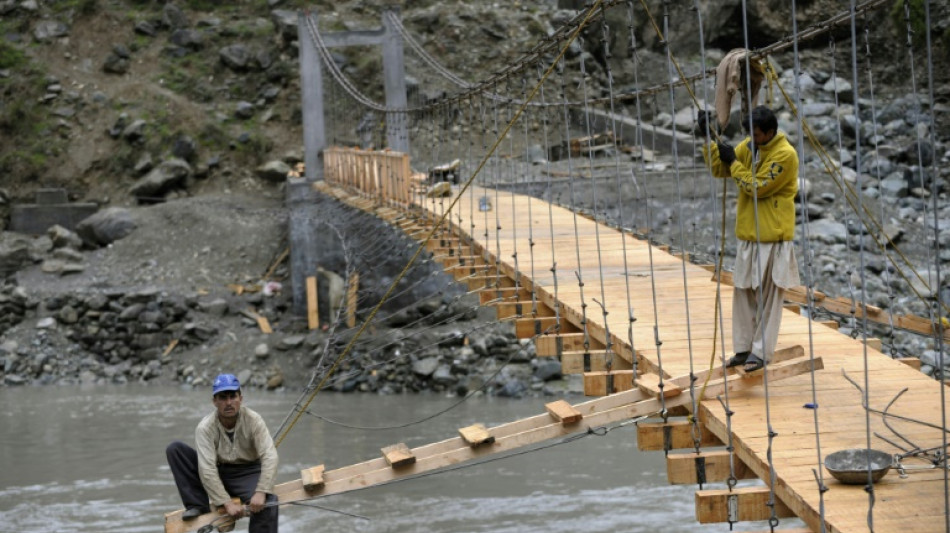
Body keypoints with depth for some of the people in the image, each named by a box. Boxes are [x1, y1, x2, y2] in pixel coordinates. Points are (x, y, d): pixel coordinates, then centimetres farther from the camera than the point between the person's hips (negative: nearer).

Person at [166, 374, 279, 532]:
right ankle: (198, 505, -16)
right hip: (218, 475, 1)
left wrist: (261, 492, -36)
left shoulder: (253, 420, -17)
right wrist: (226, 503, -33)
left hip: (247, 473, -1)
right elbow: (207, 469, -25)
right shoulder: (205, 427, -18)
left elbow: (270, 457, -24)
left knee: (267, 501, -34)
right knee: (175, 449, -16)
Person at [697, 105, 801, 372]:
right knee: (744, 293, 9)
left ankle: (761, 352, 3)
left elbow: (757, 187, -17)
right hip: (748, 235, 7)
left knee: (767, 296, -1)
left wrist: (734, 162, -10)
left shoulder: (785, 155, -15)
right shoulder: (749, 146, 8)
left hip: (773, 239, -7)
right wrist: (709, 141, -2)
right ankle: (743, 348, 16)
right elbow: (720, 169, 11)